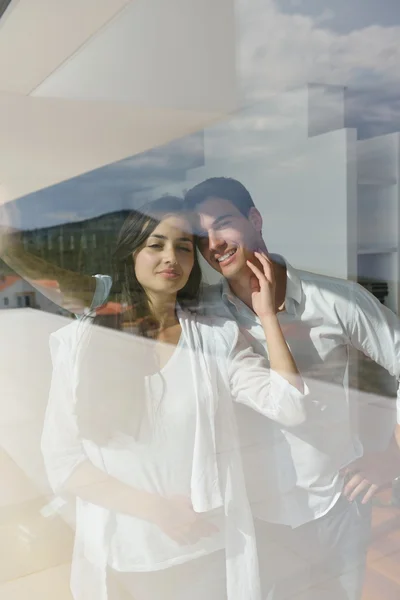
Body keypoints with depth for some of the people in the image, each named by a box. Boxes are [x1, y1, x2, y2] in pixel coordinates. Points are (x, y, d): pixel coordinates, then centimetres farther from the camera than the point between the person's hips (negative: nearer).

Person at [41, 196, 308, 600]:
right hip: (122, 556, -1)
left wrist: (267, 315, -10)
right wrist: (154, 507, -15)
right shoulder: (82, 340, -6)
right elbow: (61, 460, -6)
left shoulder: (218, 337, -2)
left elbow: (289, 408, -11)